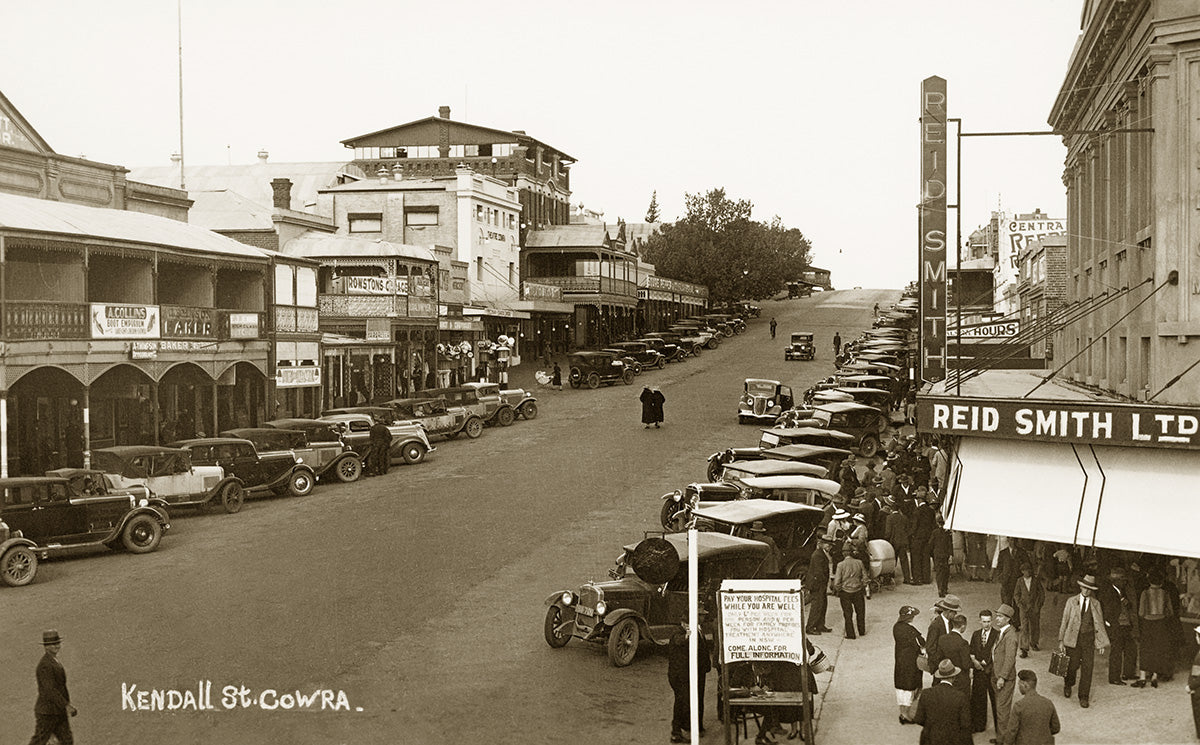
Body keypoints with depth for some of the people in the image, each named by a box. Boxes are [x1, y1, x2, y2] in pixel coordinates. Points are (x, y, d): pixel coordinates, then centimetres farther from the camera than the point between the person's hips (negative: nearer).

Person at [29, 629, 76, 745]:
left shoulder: (54, 661, 12)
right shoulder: (45, 665, -21)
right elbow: (50, 690, -26)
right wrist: (67, 706, -26)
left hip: (58, 712, 9)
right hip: (47, 713, -9)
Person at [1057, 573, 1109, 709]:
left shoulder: (1096, 604, 6)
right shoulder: (1071, 601, 2)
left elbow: (1100, 624, 9)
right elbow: (1064, 621, 4)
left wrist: (1102, 643, 3)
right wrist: (1061, 640, 0)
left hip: (1089, 639, 1)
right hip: (1073, 638, -1)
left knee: (1087, 668, -3)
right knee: (1072, 666, 2)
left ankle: (1084, 697, 7)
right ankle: (1068, 685, 35)